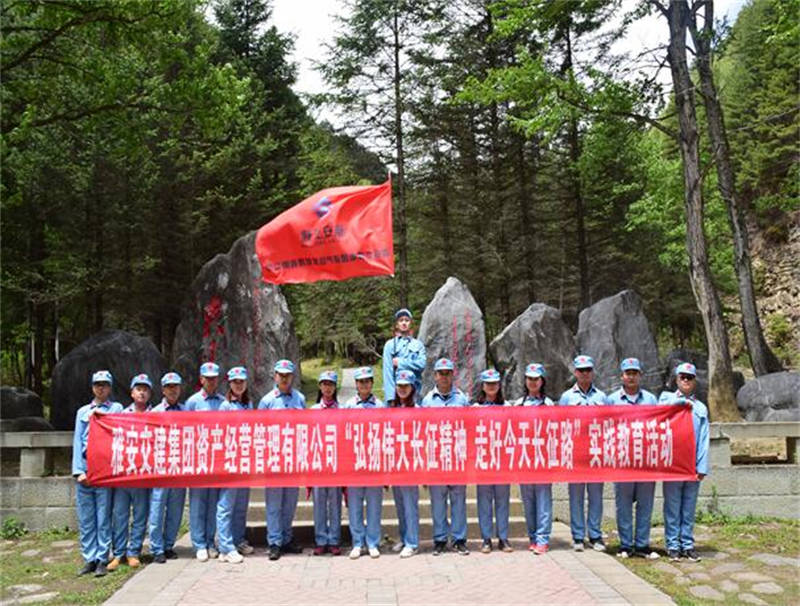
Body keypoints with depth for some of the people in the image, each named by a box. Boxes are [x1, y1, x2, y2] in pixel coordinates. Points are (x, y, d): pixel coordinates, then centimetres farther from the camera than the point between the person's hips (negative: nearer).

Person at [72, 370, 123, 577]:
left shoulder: (116, 408, 11)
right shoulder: (82, 412, 17)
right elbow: (77, 441, 10)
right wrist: (78, 471, 0)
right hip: (84, 469, 3)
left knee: (104, 518, -2)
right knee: (85, 519, 4)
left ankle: (102, 560, 3)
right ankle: (89, 559, 11)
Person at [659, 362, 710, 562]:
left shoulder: (700, 408, 12)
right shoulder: (667, 398, 8)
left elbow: (704, 440, 7)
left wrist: (702, 467, -1)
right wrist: (679, 401, -13)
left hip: (693, 465, 2)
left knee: (689, 508, 8)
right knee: (672, 507, 2)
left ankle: (688, 545, 16)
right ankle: (673, 546, 9)